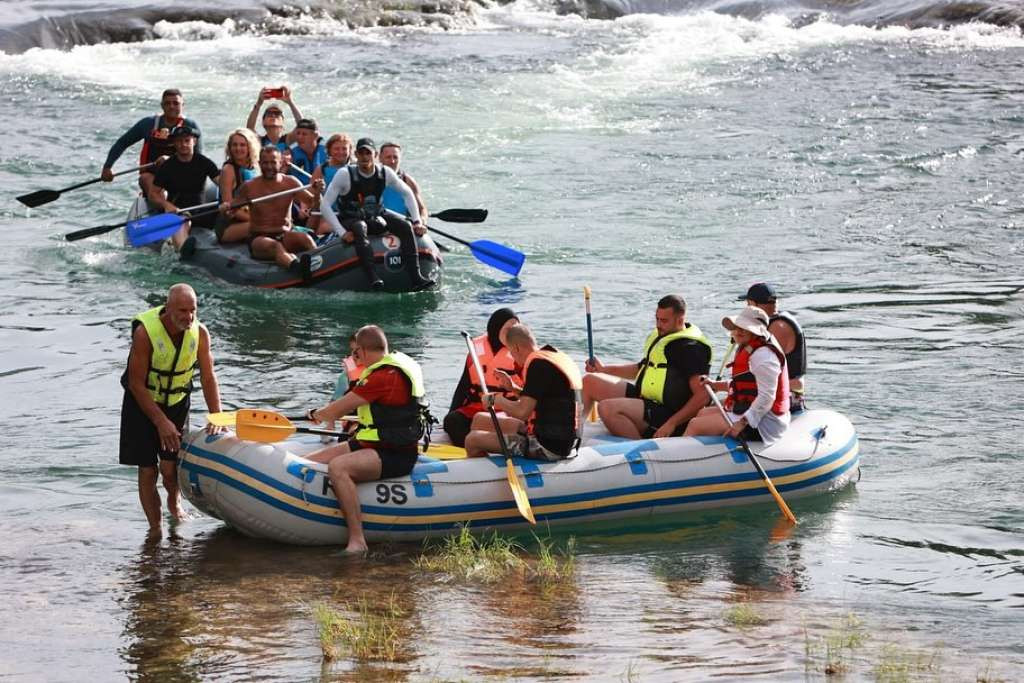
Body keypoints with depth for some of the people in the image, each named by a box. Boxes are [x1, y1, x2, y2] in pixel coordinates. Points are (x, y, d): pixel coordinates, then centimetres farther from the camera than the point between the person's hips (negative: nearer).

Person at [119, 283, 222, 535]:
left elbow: (208, 377, -10)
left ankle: (174, 501, 27)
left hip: (178, 401, 2)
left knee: (169, 468, -6)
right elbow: (136, 384, -22)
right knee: (147, 471, -3)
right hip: (142, 402, -2)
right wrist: (161, 421, -25)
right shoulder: (145, 332, -26)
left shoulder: (199, 332, -15)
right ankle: (155, 528, 10)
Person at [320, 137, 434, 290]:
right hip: (350, 220, -4)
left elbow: (407, 194, 9)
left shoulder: (385, 173, -5)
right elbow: (324, 205, -19)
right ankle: (372, 278, -50)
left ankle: (416, 277, -28)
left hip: (376, 216, 4)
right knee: (360, 229, -38)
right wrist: (342, 232, -25)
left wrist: (417, 221, 0)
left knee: (406, 227, -19)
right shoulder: (345, 175, -17)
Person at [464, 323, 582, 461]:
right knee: (480, 419, 19)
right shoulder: (560, 357, 13)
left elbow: (522, 412, -22)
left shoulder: (538, 364, -18)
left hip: (548, 447, -10)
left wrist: (495, 400, -6)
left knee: (473, 440, -9)